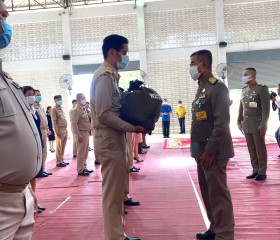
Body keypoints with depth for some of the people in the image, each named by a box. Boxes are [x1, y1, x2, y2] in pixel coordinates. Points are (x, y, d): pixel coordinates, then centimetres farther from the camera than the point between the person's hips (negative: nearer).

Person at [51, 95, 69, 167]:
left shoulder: (62, 109, 18)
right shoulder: (54, 109, -6)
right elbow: (54, 121, -12)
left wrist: (66, 129, 14)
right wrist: (56, 131, -17)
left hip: (65, 130, 8)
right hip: (60, 130, -7)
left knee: (63, 147, 11)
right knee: (59, 147, -3)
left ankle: (62, 160, 19)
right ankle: (59, 162, 3)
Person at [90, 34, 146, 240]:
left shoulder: (111, 75, 15)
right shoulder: (105, 76, -14)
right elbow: (105, 114, -21)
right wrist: (132, 128, -17)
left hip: (115, 140, 10)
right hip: (110, 141, -10)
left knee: (116, 192, 16)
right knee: (113, 193, -1)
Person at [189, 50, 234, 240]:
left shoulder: (217, 87, -12)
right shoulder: (202, 88, 15)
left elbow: (222, 123, -20)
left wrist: (210, 151, -21)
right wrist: (200, 149, 15)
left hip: (213, 150, -9)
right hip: (202, 149, 9)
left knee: (218, 193, -1)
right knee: (208, 192, 16)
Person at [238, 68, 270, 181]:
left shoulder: (262, 88, -5)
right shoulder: (244, 90, 14)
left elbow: (266, 108, -11)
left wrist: (263, 124, -16)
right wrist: (239, 122, 11)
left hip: (257, 124, -6)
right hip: (246, 125, 6)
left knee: (260, 149, 2)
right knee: (251, 149, 9)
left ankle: (262, 172, 11)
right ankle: (255, 170, 18)